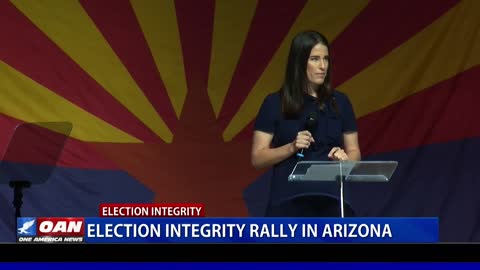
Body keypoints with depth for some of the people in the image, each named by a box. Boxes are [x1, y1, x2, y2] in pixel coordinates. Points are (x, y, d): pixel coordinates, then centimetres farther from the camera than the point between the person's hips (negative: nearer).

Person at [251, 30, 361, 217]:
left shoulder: (339, 102, 10)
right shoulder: (275, 103, 1)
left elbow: (355, 152, 13)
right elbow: (257, 158, 0)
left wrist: (344, 158, -9)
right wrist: (291, 147, -15)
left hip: (332, 200, 3)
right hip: (290, 202, -3)